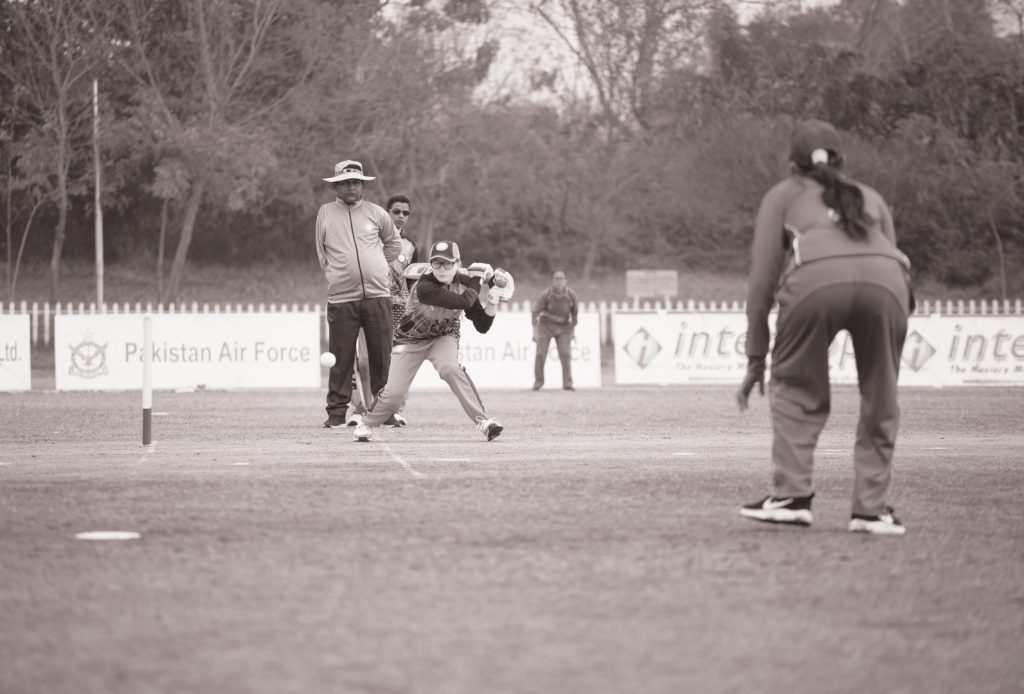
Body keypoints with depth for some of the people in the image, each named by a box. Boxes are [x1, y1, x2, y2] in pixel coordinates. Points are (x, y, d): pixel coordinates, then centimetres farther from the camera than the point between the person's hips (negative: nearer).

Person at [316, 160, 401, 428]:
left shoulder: (376, 213, 8)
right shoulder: (325, 214, 8)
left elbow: (393, 244, 24)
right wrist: (336, 276, 11)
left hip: (377, 295, 1)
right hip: (341, 298, -1)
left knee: (381, 356, 1)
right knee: (341, 357, -3)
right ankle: (337, 411, 3)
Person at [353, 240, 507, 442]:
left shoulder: (463, 283, -16)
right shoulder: (424, 286, -33)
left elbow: (482, 327, -11)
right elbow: (463, 302, -41)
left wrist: (490, 306, -28)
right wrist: (477, 278, -29)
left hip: (444, 337, 2)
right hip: (411, 339, -2)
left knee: (450, 368, -30)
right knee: (394, 392, -8)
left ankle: (482, 421, -29)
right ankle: (366, 424, 21)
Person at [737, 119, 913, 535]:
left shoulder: (783, 196, 30)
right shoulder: (870, 198, 38)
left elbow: (762, 281, 23)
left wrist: (755, 359, 26)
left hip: (816, 279, -2)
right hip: (884, 280, 2)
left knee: (796, 390, 16)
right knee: (879, 398, 16)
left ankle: (791, 495, 6)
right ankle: (871, 507, 12)